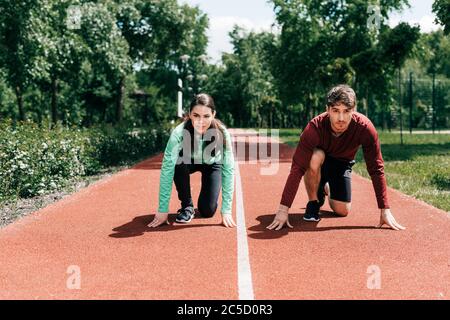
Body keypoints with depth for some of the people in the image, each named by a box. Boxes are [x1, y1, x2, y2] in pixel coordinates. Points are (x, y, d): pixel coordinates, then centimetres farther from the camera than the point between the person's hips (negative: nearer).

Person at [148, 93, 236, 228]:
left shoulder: (222, 133, -35)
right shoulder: (179, 132, -37)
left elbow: (228, 170, -32)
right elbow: (167, 169, -38)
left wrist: (226, 210, -35)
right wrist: (162, 211, -40)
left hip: (212, 164, 0)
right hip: (189, 161, 0)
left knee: (207, 211, -14)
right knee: (179, 163, -35)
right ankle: (187, 206, -10)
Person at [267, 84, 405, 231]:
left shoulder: (365, 128, -33)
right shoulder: (315, 127, -38)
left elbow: (376, 169, -26)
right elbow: (297, 168, -40)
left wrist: (385, 210, -28)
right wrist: (283, 209, -45)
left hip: (342, 163, 2)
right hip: (319, 161, -2)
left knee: (342, 211, -7)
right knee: (315, 157, -37)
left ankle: (327, 188, 29)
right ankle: (313, 202, -10)